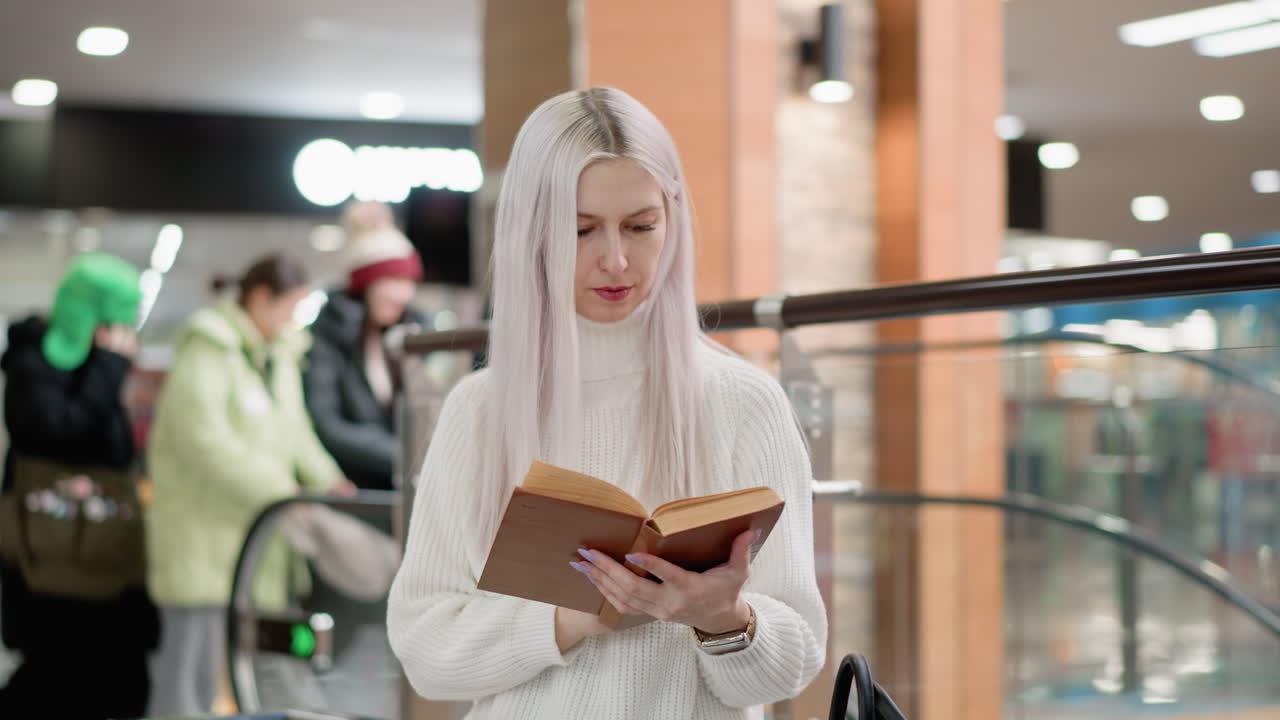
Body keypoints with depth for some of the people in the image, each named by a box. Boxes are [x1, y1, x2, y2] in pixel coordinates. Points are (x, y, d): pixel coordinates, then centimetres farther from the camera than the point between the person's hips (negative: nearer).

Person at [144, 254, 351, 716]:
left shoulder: (281, 356, 16)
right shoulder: (206, 353, -11)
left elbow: (293, 430, 23)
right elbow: (205, 439, -21)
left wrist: (325, 480, 4)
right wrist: (279, 493, -22)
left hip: (252, 535, 8)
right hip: (202, 529, -8)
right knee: (191, 658, -8)